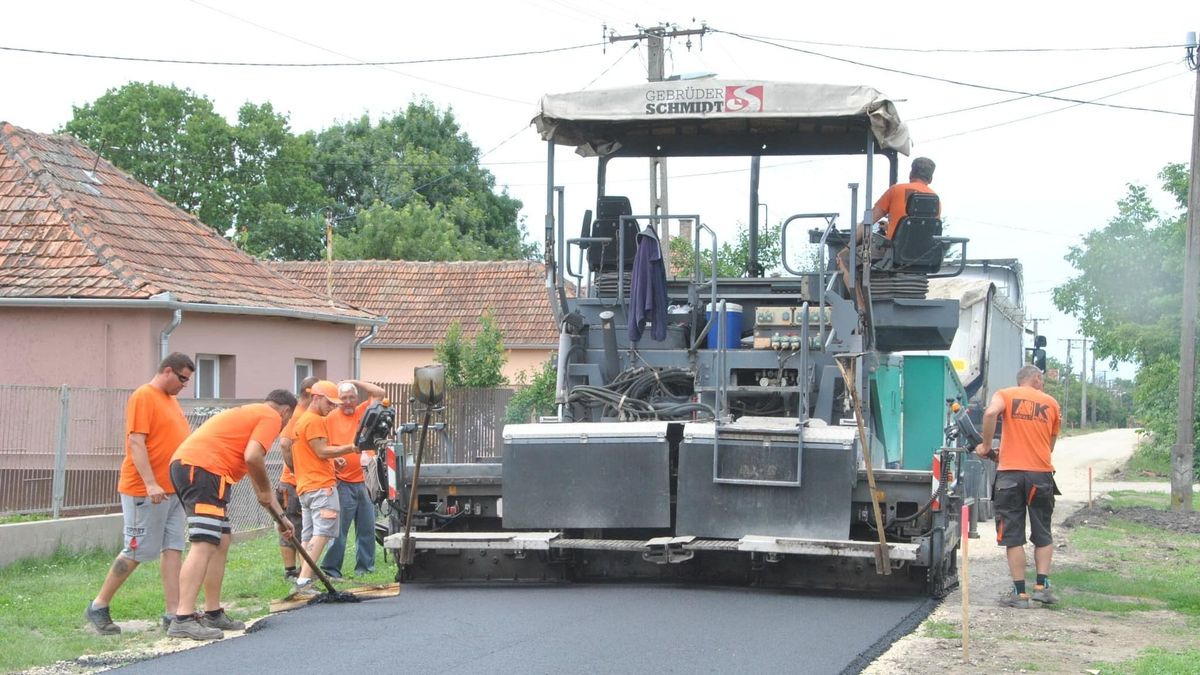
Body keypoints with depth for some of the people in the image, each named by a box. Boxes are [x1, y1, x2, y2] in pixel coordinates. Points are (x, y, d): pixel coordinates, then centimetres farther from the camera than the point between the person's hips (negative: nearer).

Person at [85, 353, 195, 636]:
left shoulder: (170, 399, 17)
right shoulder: (144, 397, -11)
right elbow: (135, 442, -19)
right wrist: (151, 483, -25)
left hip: (171, 490, 9)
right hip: (145, 492, -9)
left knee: (172, 548, 3)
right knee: (137, 552, -4)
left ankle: (173, 613, 2)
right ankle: (98, 607, 8)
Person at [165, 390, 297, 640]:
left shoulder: (250, 413, 32)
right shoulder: (272, 417, 3)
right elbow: (253, 457, -15)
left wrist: (279, 515, 42)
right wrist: (265, 491, 2)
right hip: (203, 469, -10)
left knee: (221, 542, 17)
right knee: (204, 544, -15)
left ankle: (213, 614, 21)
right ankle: (183, 619, -23)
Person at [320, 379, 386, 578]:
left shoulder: (364, 411, 10)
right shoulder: (331, 418, 0)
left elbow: (380, 393, 5)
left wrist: (354, 382, 4)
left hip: (365, 481, 4)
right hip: (343, 482, -4)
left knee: (367, 528, 9)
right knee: (339, 528, -8)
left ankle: (365, 566, 17)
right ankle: (330, 569, -5)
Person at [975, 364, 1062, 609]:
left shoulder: (1006, 395, 5)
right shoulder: (1051, 403, 11)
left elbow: (991, 413, -18)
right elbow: (1051, 444, 14)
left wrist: (986, 445, -8)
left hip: (1010, 472, -1)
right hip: (1041, 473, 2)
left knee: (1013, 536, 3)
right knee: (1043, 534, 15)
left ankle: (1020, 593, 1)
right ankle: (1042, 585, 4)